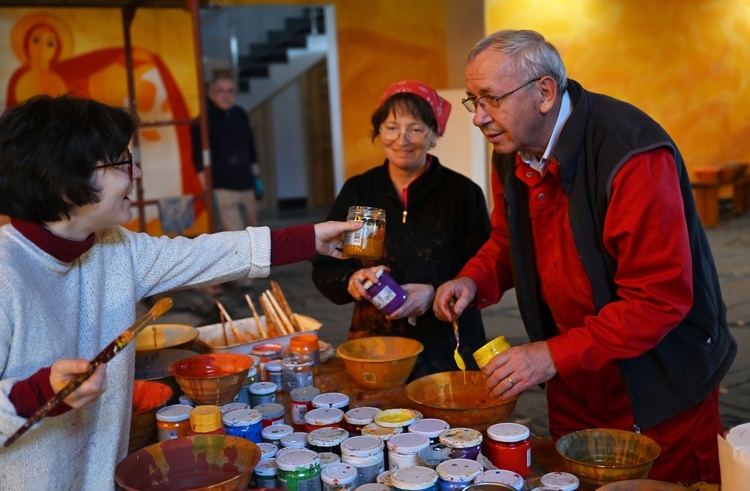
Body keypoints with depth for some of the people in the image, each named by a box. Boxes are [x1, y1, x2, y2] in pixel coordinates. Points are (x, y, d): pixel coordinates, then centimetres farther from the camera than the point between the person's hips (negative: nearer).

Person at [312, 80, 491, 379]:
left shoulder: (463, 193, -4)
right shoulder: (356, 192, 4)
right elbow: (323, 269, 5)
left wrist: (435, 293, -22)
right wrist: (351, 280, -16)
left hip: (448, 350, -2)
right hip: (374, 348, 2)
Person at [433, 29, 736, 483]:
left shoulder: (633, 155, -28)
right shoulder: (511, 155, -3)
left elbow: (660, 298, -29)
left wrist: (555, 355, -30)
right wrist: (474, 281, -9)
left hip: (661, 385, -6)